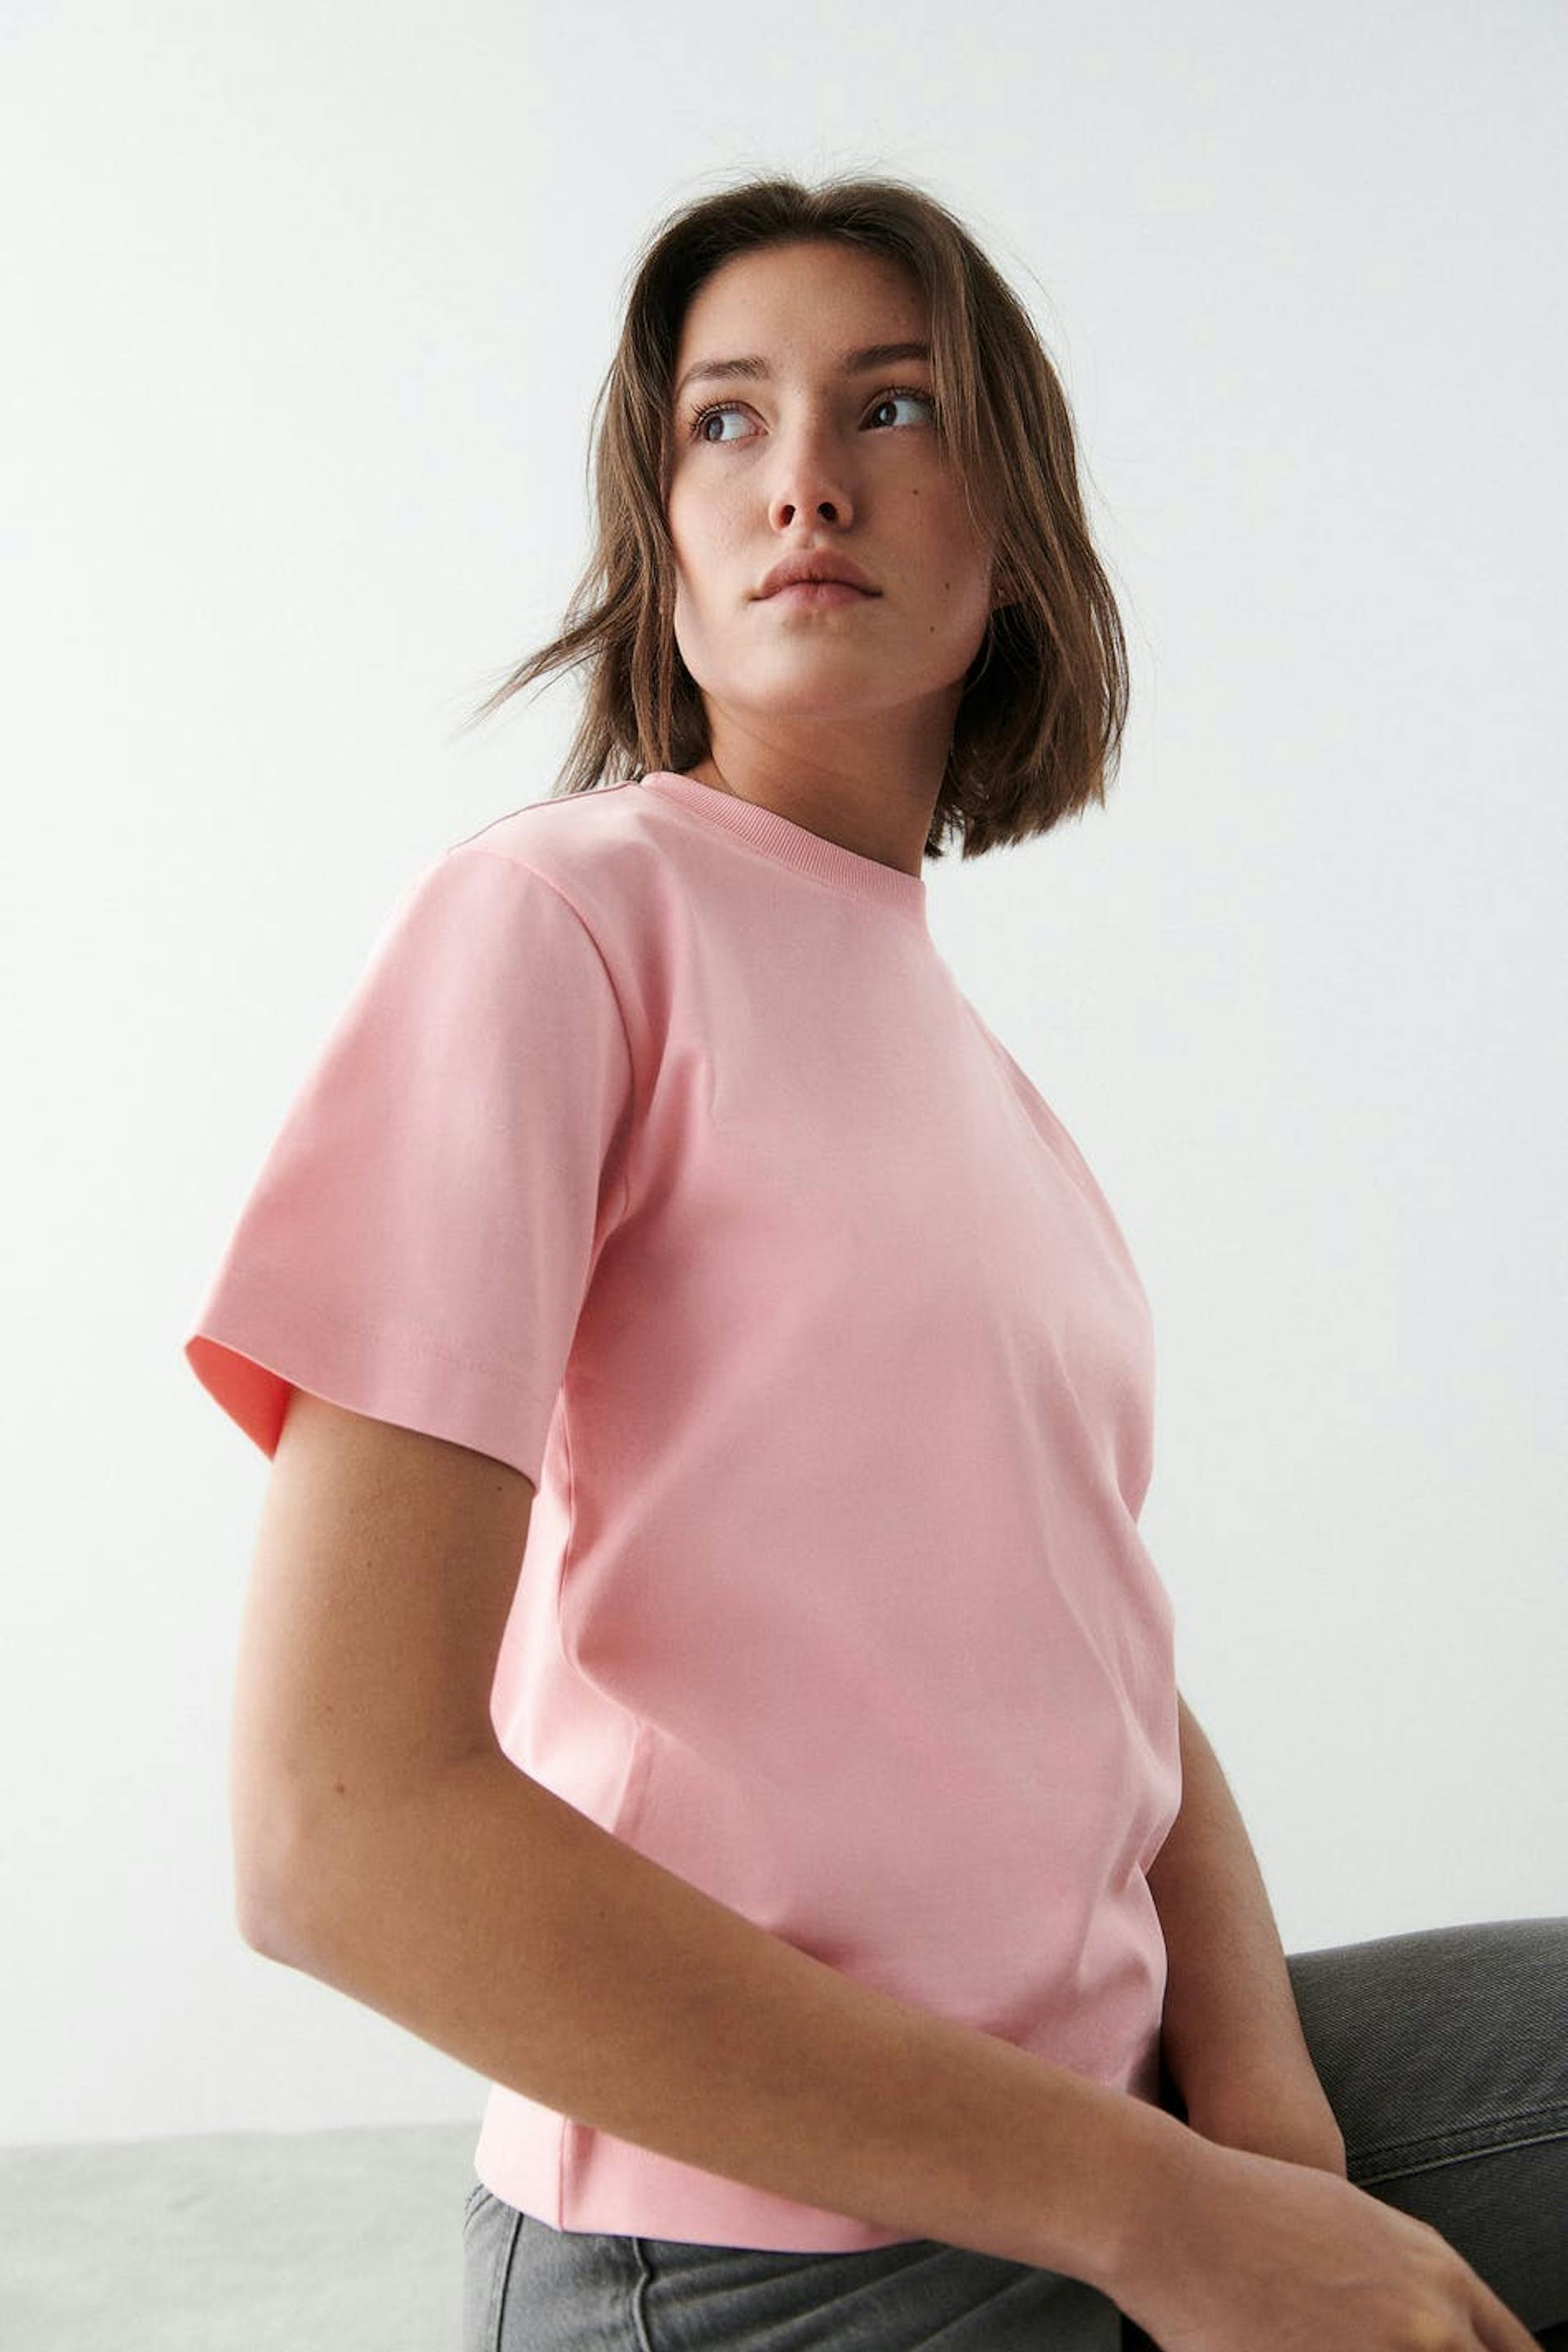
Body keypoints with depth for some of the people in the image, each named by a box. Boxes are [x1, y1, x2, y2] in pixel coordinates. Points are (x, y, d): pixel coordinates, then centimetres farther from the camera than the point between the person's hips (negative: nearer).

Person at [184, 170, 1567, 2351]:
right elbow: (341, 1832, -22)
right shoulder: (553, 915, -14)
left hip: (1107, 2106, 6)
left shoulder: (968, 1058, 9)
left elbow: (1111, 1660, 8)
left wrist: (1260, 2094, -12)